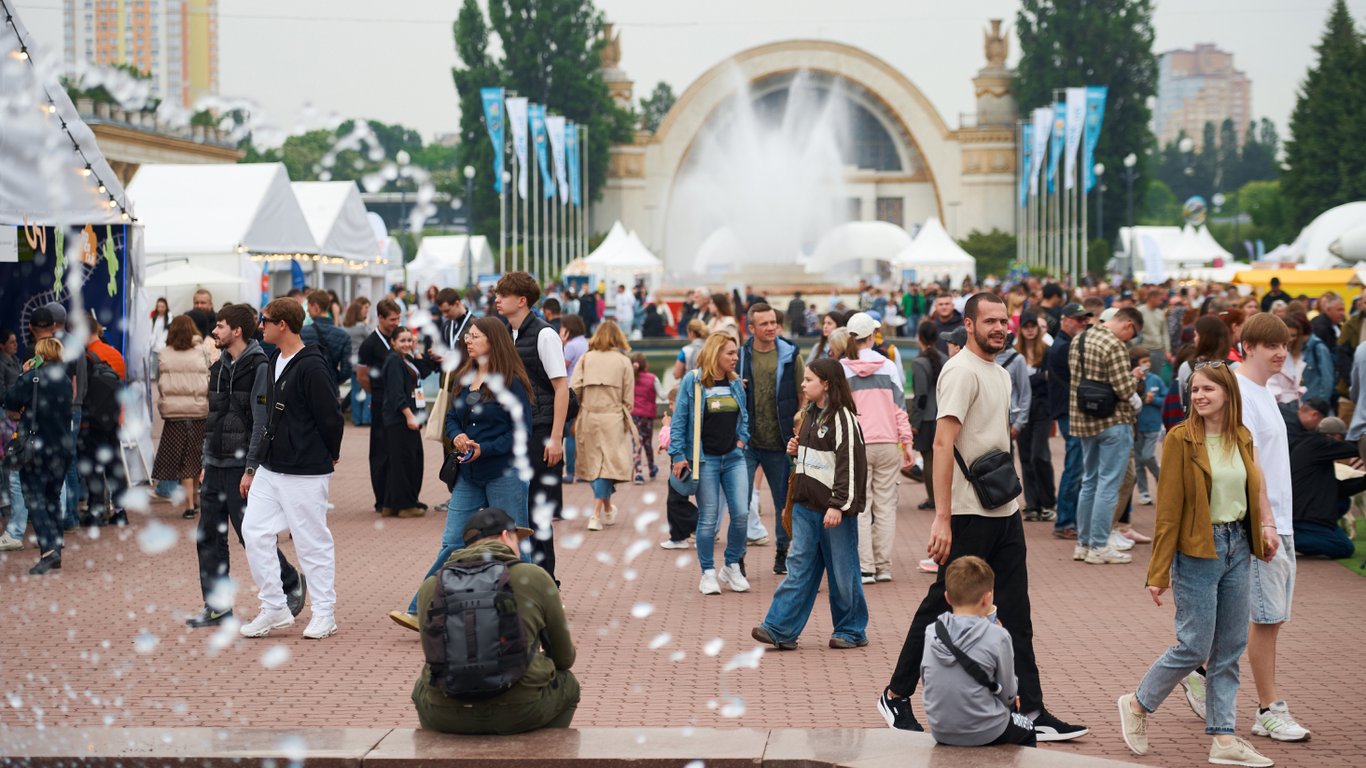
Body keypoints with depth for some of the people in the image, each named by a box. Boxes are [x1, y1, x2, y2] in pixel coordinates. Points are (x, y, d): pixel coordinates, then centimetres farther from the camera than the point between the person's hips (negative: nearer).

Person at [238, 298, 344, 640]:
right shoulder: (275, 361, 12)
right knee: (254, 532, 5)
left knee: (312, 541, 1)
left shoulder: (312, 367, -17)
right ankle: (274, 608, 15)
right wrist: (253, 466, 17)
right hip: (270, 469, 9)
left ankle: (324, 613, 13)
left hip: (305, 473, -9)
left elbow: (331, 418, -16)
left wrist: (328, 456, -1)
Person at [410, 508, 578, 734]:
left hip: (446, 715, 2)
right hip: (521, 712, -2)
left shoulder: (431, 586, 6)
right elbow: (564, 659, 11)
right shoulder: (535, 578, 1)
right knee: (566, 684, 29)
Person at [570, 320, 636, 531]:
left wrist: (576, 414, 8)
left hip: (588, 416, 2)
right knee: (607, 464, 3)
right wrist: (626, 419, 14)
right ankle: (596, 515, -5)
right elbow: (628, 398, 0)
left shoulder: (586, 358, 3)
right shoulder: (623, 361, 0)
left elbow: (574, 389, -3)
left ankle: (608, 510, 26)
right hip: (613, 417, -2)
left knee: (595, 463, 14)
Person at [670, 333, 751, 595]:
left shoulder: (735, 382, 9)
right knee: (708, 518, 0)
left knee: (741, 514, -3)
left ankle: (732, 566, 16)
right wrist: (678, 455, -10)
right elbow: (679, 421, -6)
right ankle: (708, 573, 12)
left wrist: (741, 441, 6)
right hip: (705, 460, -4)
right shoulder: (692, 381, -6)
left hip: (733, 458, 5)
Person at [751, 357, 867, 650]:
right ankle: (780, 630, 1)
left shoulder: (842, 418, -13)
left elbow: (849, 464, -18)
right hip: (806, 505, 8)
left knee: (842, 570, 2)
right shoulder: (810, 415, 14)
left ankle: (852, 631, 14)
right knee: (799, 565, 5)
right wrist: (796, 450, 7)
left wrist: (838, 505, -22)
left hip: (834, 508, -8)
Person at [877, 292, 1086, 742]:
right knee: (943, 606, 1)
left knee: (1015, 611, 7)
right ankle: (896, 695, 15)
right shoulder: (962, 371, -14)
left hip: (1005, 512, 9)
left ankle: (1031, 711, 9)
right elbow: (943, 443, -22)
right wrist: (942, 518, -27)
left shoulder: (1000, 374, 15)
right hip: (969, 515, -9)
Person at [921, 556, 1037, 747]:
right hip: (984, 734, -3)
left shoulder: (931, 633, -5)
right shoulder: (998, 637, -17)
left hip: (940, 732, 3)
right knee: (1027, 731, 29)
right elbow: (1008, 694, -8)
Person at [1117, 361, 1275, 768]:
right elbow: (1168, 509, -10)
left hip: (1238, 549, 6)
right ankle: (1137, 705, 18)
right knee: (1194, 647, -3)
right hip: (1197, 551, -6)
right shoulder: (1181, 439, -10)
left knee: (1230, 650, 7)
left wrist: (1264, 529, 5)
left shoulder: (1242, 439, 6)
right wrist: (1159, 572, -11)